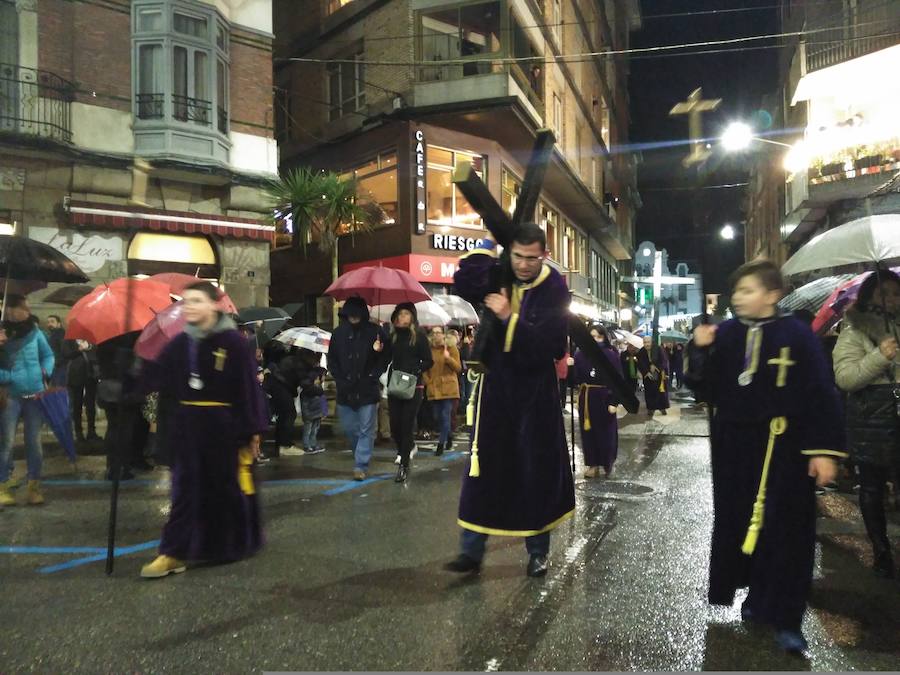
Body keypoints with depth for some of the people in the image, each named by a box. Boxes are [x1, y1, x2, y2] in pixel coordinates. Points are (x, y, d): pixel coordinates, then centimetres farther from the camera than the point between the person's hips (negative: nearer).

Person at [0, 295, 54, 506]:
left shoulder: (34, 331, 4)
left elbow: (48, 355, 14)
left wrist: (45, 372, -1)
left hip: (35, 396, 3)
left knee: (34, 441, 6)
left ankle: (34, 486, 13)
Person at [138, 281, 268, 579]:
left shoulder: (233, 342, -11)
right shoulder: (179, 343, 5)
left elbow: (248, 387, -12)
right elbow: (155, 378, 5)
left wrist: (253, 430, -12)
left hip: (224, 426, -5)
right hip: (188, 426, 5)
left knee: (229, 486, 8)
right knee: (186, 488, 8)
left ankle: (237, 543, 28)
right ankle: (175, 552, 13)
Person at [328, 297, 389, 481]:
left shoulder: (374, 332, -5)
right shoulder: (338, 333, 3)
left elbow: (385, 356, 1)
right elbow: (331, 361, 8)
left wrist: (373, 376, -9)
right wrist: (340, 380, -3)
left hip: (368, 390, -3)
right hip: (345, 391, 3)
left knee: (366, 430, -1)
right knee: (350, 428, 12)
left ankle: (361, 466, 5)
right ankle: (361, 457, 33)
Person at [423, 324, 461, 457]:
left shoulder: (451, 348, 0)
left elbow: (458, 368, -5)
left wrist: (448, 358, -19)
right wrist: (427, 380, -1)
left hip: (448, 387, -4)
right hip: (434, 388, 4)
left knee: (445, 415, -8)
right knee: (438, 416, 10)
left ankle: (441, 444, -3)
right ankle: (449, 437, 32)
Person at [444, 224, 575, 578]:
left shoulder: (555, 290, -11)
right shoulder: (498, 276, 0)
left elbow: (549, 345, -21)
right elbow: (464, 286, -20)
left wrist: (509, 318, -28)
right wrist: (487, 245, -16)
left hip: (536, 392, -2)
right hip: (495, 385, 3)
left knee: (538, 470, 5)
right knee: (482, 468, 2)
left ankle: (538, 551, 22)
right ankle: (471, 549, 12)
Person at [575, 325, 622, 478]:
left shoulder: (611, 355, -7)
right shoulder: (580, 354, -1)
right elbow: (575, 378, -3)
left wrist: (614, 402, -14)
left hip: (604, 399, -2)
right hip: (586, 399, 2)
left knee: (606, 432, 6)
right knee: (588, 432, 7)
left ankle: (608, 462, 28)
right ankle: (592, 464, 19)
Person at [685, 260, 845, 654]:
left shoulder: (797, 336, -8)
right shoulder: (725, 334, 1)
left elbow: (820, 396, -8)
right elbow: (707, 392, 0)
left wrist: (824, 449, -12)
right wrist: (702, 353, -14)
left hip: (783, 449, -3)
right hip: (734, 446, 4)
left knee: (785, 531, 1)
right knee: (737, 523, 12)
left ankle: (784, 618, 13)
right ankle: (758, 596, 33)